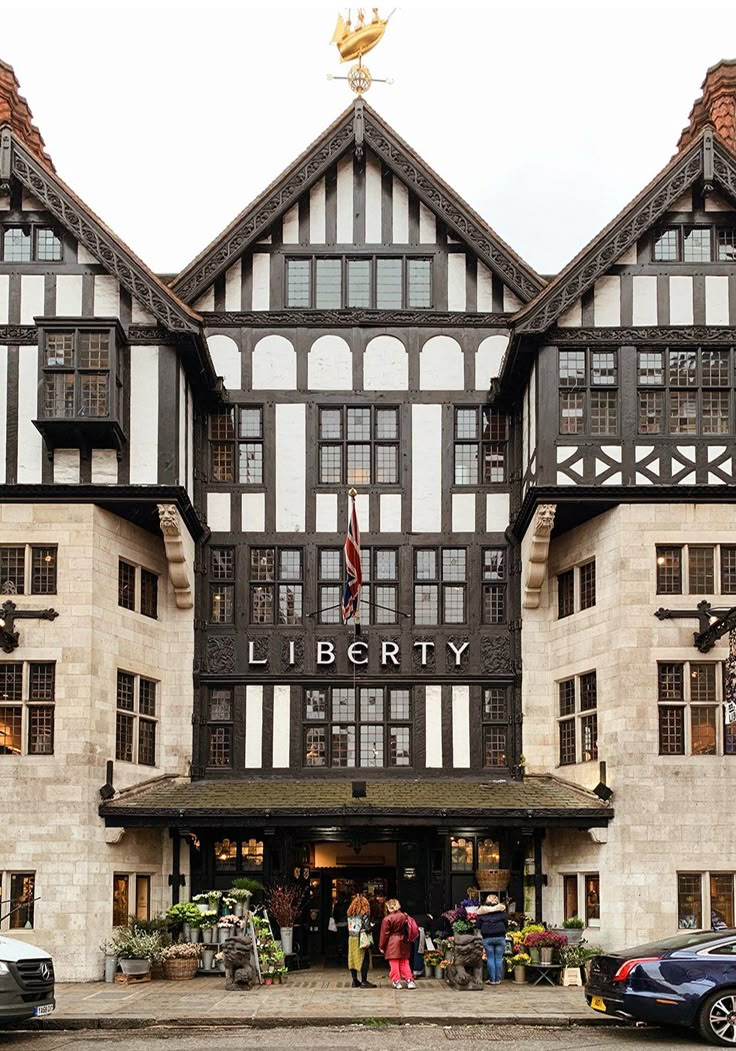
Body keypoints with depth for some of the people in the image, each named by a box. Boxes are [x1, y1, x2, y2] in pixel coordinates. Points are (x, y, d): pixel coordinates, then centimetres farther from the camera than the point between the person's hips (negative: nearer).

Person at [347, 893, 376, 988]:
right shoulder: (364, 914, -11)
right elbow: (367, 928, -13)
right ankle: (364, 981, -2)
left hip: (351, 938, 6)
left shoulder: (350, 914, 6)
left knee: (352, 959, 10)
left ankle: (355, 981, 15)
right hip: (361, 940, -6)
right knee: (364, 960, -1)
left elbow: (349, 927, 9)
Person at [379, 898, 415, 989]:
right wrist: (408, 939, 24)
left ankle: (396, 981, 3)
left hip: (392, 944, -5)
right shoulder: (404, 916, 3)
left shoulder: (387, 919, -12)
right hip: (404, 942, 5)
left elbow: (384, 934, -8)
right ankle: (409, 980, 7)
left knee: (394, 963, 3)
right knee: (404, 962, 12)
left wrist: (381, 946, 1)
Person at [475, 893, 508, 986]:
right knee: (499, 958, 5)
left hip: (487, 938, 0)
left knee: (490, 959, 4)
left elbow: (477, 925, 2)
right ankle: (498, 979, 6)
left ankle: (492, 980, 3)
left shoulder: (482, 911, 3)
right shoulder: (501, 910, 2)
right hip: (500, 937, 0)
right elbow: (506, 923, 1)